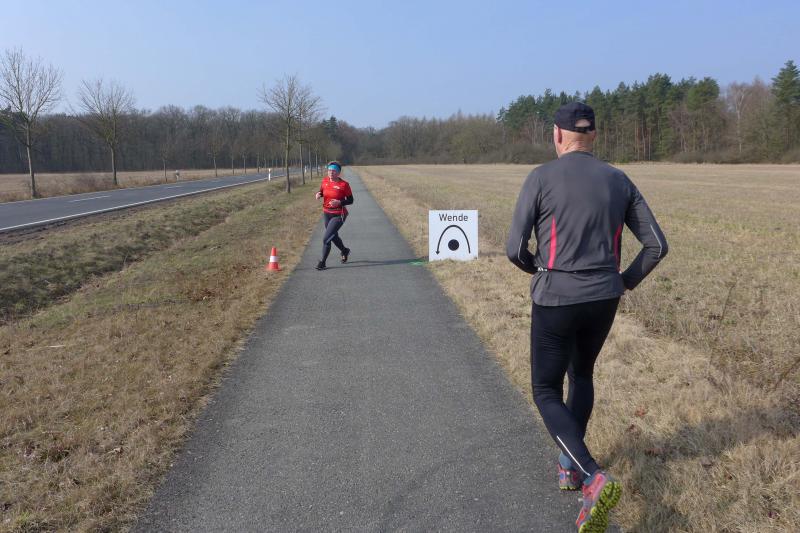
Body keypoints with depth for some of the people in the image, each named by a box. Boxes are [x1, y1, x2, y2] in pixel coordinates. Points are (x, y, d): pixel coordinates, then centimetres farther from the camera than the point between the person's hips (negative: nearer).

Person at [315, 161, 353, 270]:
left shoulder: (344, 184, -15)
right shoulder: (325, 180, -1)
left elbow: (350, 200, -9)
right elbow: (321, 191, 16)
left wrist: (339, 202, -25)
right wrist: (318, 194, -8)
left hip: (338, 215, -6)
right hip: (327, 213, 6)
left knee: (326, 239, -12)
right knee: (333, 236, 23)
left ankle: (322, 262, 4)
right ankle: (345, 251, 52)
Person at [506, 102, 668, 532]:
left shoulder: (541, 178, -8)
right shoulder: (619, 181, 5)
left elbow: (515, 249, -9)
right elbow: (657, 245, 4)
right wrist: (626, 281, 18)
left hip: (556, 300, -5)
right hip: (604, 300, 5)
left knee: (547, 392, 8)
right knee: (581, 375, 27)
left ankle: (594, 479, -11)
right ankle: (570, 466, 36)